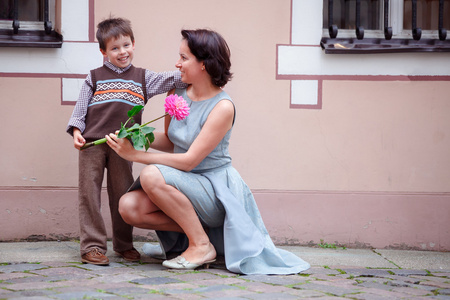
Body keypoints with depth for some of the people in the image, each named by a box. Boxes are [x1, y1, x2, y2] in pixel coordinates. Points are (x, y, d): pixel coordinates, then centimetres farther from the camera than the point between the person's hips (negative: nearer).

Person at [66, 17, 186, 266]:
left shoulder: (142, 78, 15)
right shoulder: (95, 77, 10)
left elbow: (169, 79, 5)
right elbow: (81, 107, 7)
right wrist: (76, 130, -6)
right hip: (92, 142, -1)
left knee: (122, 194, 7)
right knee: (89, 193, -4)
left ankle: (123, 244, 19)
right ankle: (92, 246, -1)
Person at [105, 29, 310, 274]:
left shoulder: (222, 107, -19)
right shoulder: (179, 94, 1)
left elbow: (189, 160, -22)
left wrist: (135, 154, -20)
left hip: (215, 188, -7)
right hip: (186, 184, 7)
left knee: (152, 176, -31)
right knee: (129, 207, -17)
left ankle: (202, 245, -16)